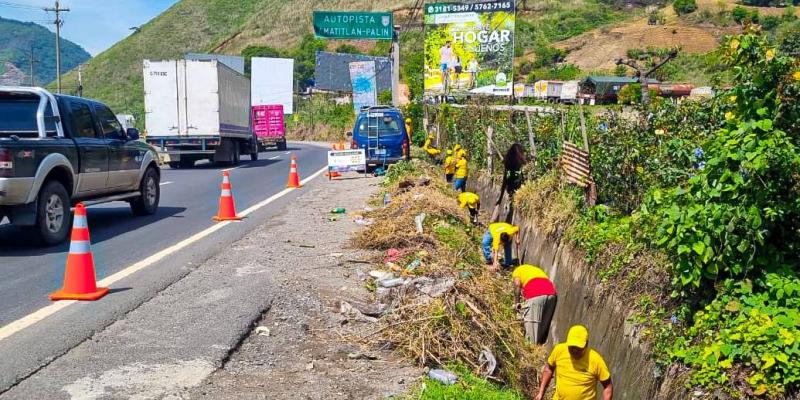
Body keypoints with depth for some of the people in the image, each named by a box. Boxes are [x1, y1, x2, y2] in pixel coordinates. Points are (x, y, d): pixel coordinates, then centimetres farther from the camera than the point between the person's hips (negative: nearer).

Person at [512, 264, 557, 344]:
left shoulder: (517, 270, 20)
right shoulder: (537, 269, 37)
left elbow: (517, 284, 0)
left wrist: (516, 302, 7)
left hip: (535, 295, -6)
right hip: (551, 293, 6)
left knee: (531, 321, 2)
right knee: (545, 321, 18)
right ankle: (542, 341, 23)